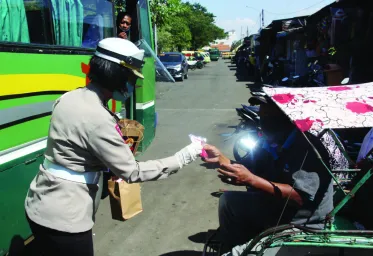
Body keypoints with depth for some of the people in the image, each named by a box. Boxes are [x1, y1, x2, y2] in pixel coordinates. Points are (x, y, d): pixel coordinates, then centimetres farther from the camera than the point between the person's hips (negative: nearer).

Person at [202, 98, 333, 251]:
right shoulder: (278, 145, 2)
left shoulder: (308, 147, -24)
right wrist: (220, 158, -7)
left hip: (304, 225, -8)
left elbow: (300, 197, -32)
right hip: (281, 209, 8)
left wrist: (251, 180, -35)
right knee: (228, 201, 2)